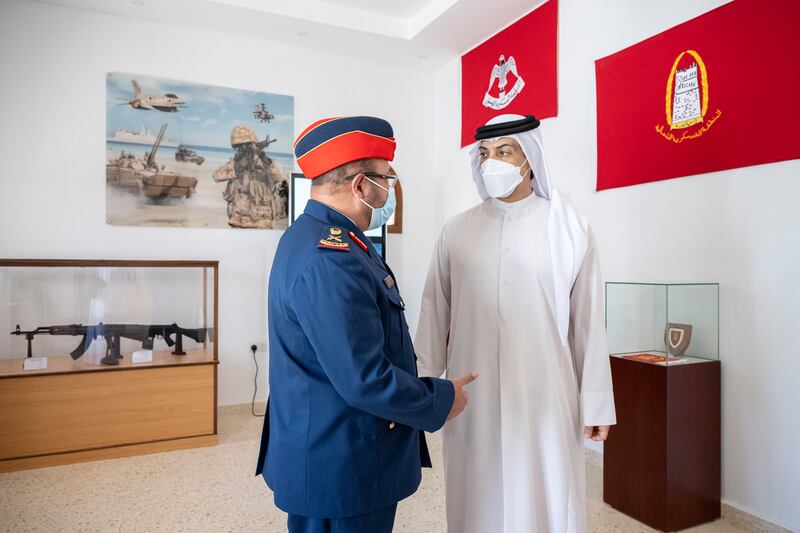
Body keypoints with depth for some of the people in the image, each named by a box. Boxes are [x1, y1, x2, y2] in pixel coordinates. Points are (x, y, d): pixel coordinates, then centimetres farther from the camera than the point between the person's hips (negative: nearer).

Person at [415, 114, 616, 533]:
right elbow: (434, 314, 5)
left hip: (545, 397, -1)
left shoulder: (569, 229, -2)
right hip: (472, 398, 2)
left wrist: (595, 400, 2)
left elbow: (588, 321, 0)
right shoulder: (456, 231, 2)